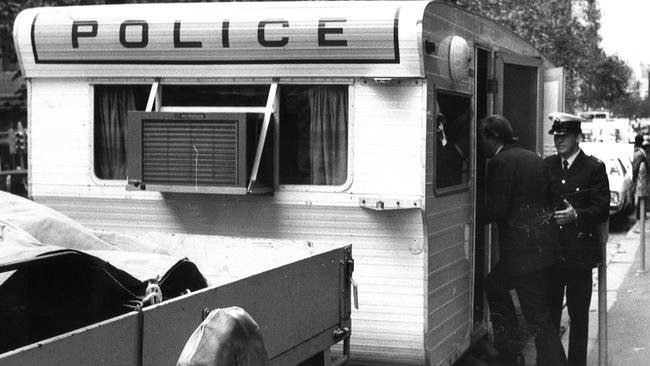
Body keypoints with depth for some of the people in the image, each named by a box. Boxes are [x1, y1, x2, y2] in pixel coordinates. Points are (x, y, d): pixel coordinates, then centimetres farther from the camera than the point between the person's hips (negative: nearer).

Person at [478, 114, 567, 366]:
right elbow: (545, 197, 17)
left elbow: (495, 209, -17)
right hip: (542, 240, 10)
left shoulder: (501, 162, -12)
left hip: (524, 249, -9)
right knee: (495, 285, 20)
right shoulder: (532, 158, 15)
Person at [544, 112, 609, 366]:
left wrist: (576, 215, -23)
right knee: (548, 312, 8)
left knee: (578, 314, 5)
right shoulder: (547, 165, 10)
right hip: (550, 251, 4)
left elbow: (602, 210, -8)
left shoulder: (594, 168, -5)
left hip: (579, 252, -4)